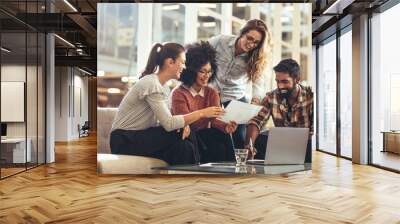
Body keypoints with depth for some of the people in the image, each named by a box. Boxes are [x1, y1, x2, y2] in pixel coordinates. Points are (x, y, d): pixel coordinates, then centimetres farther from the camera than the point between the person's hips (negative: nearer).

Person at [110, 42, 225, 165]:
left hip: (141, 136, 8)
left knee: (186, 141, -12)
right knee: (183, 146, -21)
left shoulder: (162, 85, 8)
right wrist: (201, 113, -23)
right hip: (125, 140, -8)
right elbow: (169, 124, -26)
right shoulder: (151, 84, -20)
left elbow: (165, 119, 2)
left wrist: (184, 124, -17)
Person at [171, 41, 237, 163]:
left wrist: (225, 126, -31)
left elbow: (215, 117, -8)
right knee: (217, 148, -28)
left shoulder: (211, 93, 10)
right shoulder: (178, 93, -7)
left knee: (224, 137, -26)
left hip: (205, 137, 5)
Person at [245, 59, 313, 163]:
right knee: (260, 141, -22)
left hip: (306, 144, -2)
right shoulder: (271, 97, -3)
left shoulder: (310, 96, -13)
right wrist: (248, 145, -28)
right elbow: (256, 121, -11)